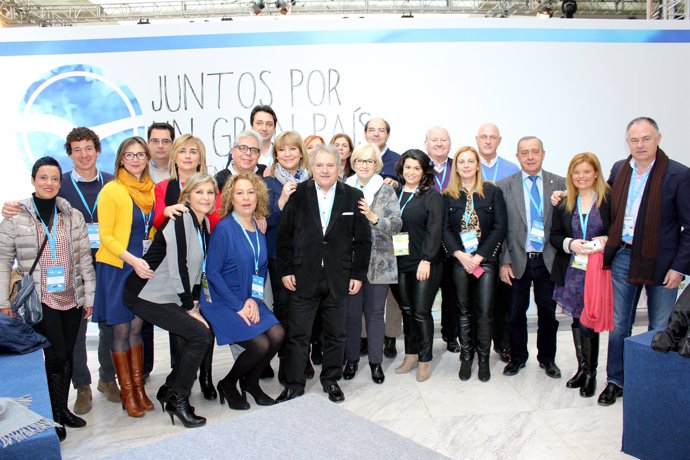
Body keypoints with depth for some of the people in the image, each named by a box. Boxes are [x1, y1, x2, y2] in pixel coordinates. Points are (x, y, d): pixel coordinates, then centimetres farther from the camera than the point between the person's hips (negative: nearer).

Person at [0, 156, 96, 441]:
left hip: (72, 298, 4)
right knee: (56, 356, -8)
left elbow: (84, 257, 6)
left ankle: (63, 409, 27)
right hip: (40, 300, -3)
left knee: (66, 356, 11)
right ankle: (55, 415, 10)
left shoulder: (73, 215, 5)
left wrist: (89, 295, 4)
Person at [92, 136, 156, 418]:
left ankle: (139, 388, 20)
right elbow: (105, 235, -11)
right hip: (117, 267, -4)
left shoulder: (151, 189, 6)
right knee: (121, 330, 4)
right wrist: (132, 260, -22)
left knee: (136, 328, 11)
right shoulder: (112, 190, -9)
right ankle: (127, 392, 15)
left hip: (143, 268, 5)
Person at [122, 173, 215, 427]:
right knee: (201, 336, -14)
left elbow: (197, 268, 12)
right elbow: (177, 268, -20)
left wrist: (195, 303, 5)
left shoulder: (205, 224, 8)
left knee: (200, 336, 2)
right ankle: (178, 399, 0)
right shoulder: (179, 222, -18)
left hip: (171, 297, 8)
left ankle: (170, 390, 19)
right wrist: (190, 308, -13)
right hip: (147, 296, -8)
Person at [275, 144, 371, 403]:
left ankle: (331, 380, 30)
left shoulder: (353, 197, 1)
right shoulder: (298, 195, -1)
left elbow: (363, 240, 3)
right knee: (298, 334, 5)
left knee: (335, 334, 12)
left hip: (339, 279, 1)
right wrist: (286, 270, -3)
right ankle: (294, 384, 19)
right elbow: (284, 235, 1)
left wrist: (358, 274, 0)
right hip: (304, 277, -1)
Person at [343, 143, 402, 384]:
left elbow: (397, 224, -8)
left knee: (375, 313, 8)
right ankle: (351, 359, 24)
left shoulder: (386, 190, 2)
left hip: (378, 263, -1)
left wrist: (373, 217, -21)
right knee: (351, 313, 8)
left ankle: (376, 361, 21)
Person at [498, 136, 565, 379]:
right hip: (518, 260, -1)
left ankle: (547, 358, 31)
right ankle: (517, 357, 29)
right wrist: (504, 261, -6)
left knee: (548, 313, 12)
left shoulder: (560, 184, 1)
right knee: (516, 313, 10)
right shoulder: (505, 186, -2)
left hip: (548, 260, 1)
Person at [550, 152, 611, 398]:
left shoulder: (609, 200, -3)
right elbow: (554, 236, 8)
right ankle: (582, 368, 28)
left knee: (589, 323, -2)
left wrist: (606, 241, -18)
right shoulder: (563, 203, 9)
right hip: (572, 272, 4)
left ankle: (590, 373, 17)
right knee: (577, 321, 12)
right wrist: (570, 244, -11)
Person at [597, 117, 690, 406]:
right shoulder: (619, 169, 4)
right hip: (623, 257, 4)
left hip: (660, 262, -4)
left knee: (660, 330, 8)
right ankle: (615, 382, 26)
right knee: (618, 325, 12)